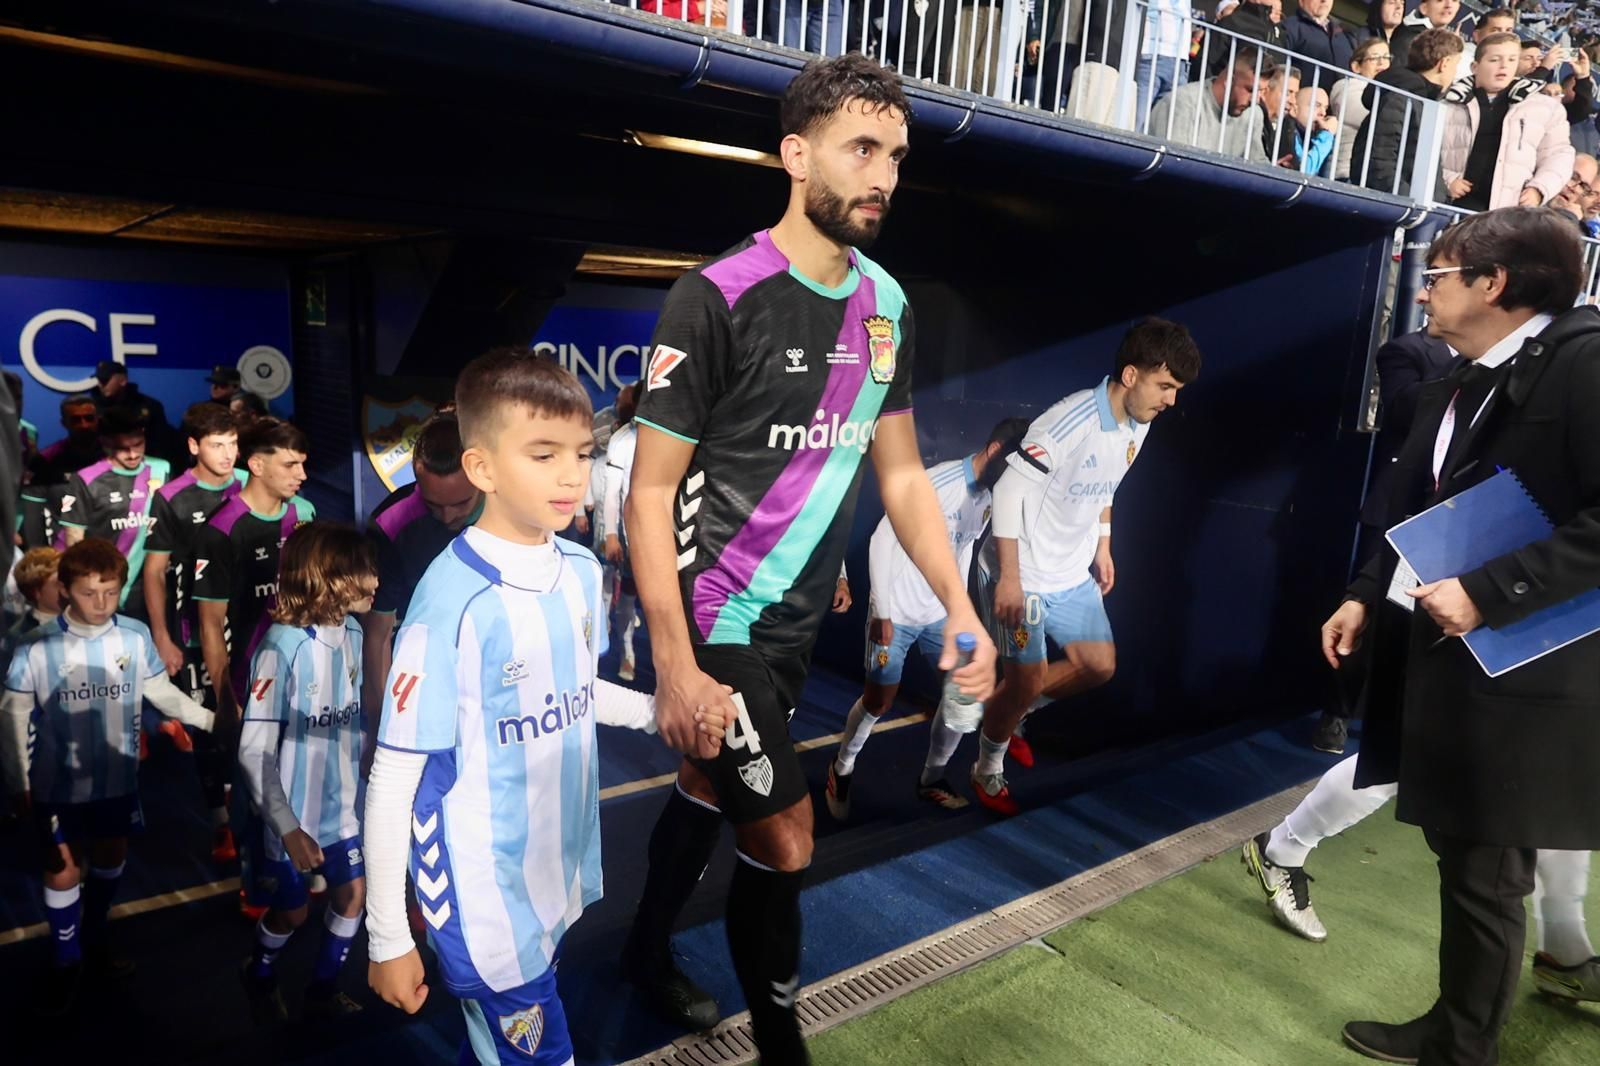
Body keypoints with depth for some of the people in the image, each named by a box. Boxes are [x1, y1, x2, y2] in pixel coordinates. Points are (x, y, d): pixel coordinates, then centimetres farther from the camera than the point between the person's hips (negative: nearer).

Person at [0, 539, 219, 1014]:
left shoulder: (136, 637, -12)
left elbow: (162, 692, -2)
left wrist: (209, 718, -16)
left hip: (117, 779, 2)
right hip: (59, 784, -2)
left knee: (111, 861, 20)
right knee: (64, 872, 8)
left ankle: (94, 938, 45)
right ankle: (67, 960, 32)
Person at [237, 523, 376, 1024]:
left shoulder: (354, 635, -7)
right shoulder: (284, 648, -26)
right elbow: (253, 752, -23)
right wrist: (288, 828, -24)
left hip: (344, 804, 5)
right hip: (293, 813, -5)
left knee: (353, 894, 13)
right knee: (291, 910, 15)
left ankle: (323, 988, 36)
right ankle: (260, 975, 46)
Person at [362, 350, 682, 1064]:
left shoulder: (582, 570, -4)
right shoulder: (454, 601, -24)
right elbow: (393, 779, -18)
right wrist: (388, 938, -13)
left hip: (564, 873, 6)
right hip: (485, 897, -6)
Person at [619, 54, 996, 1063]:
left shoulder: (886, 302, 1)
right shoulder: (719, 297, -19)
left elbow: (903, 471, 9)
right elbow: (649, 495, -16)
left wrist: (959, 604, 0)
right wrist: (675, 667, -19)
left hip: (799, 619, 7)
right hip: (715, 621, -6)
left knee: (711, 785, 22)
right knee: (785, 839, -1)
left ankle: (649, 953, 47)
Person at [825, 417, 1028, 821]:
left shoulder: (989, 495, 4)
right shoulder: (939, 482, -21)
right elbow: (882, 541, -20)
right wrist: (882, 611, -19)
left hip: (941, 613, 7)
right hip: (898, 612, -7)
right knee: (879, 700, 2)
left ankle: (932, 778, 19)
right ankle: (842, 769, 27)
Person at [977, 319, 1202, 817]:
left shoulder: (1138, 426, 0)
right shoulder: (1070, 421, -26)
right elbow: (1010, 491, -25)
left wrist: (1103, 547, 17)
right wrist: (1009, 577, -24)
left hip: (1075, 576, 8)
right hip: (1027, 577, -8)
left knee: (1099, 666, 12)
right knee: (1027, 679, 0)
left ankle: (1007, 716, 32)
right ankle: (987, 771, 25)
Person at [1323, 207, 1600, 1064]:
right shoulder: (1452, 390, 13)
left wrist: (1488, 592, -24)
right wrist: (1366, 597, 11)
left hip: (1524, 672, -8)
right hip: (1446, 656, 8)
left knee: (1486, 874, 5)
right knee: (1462, 856, 19)